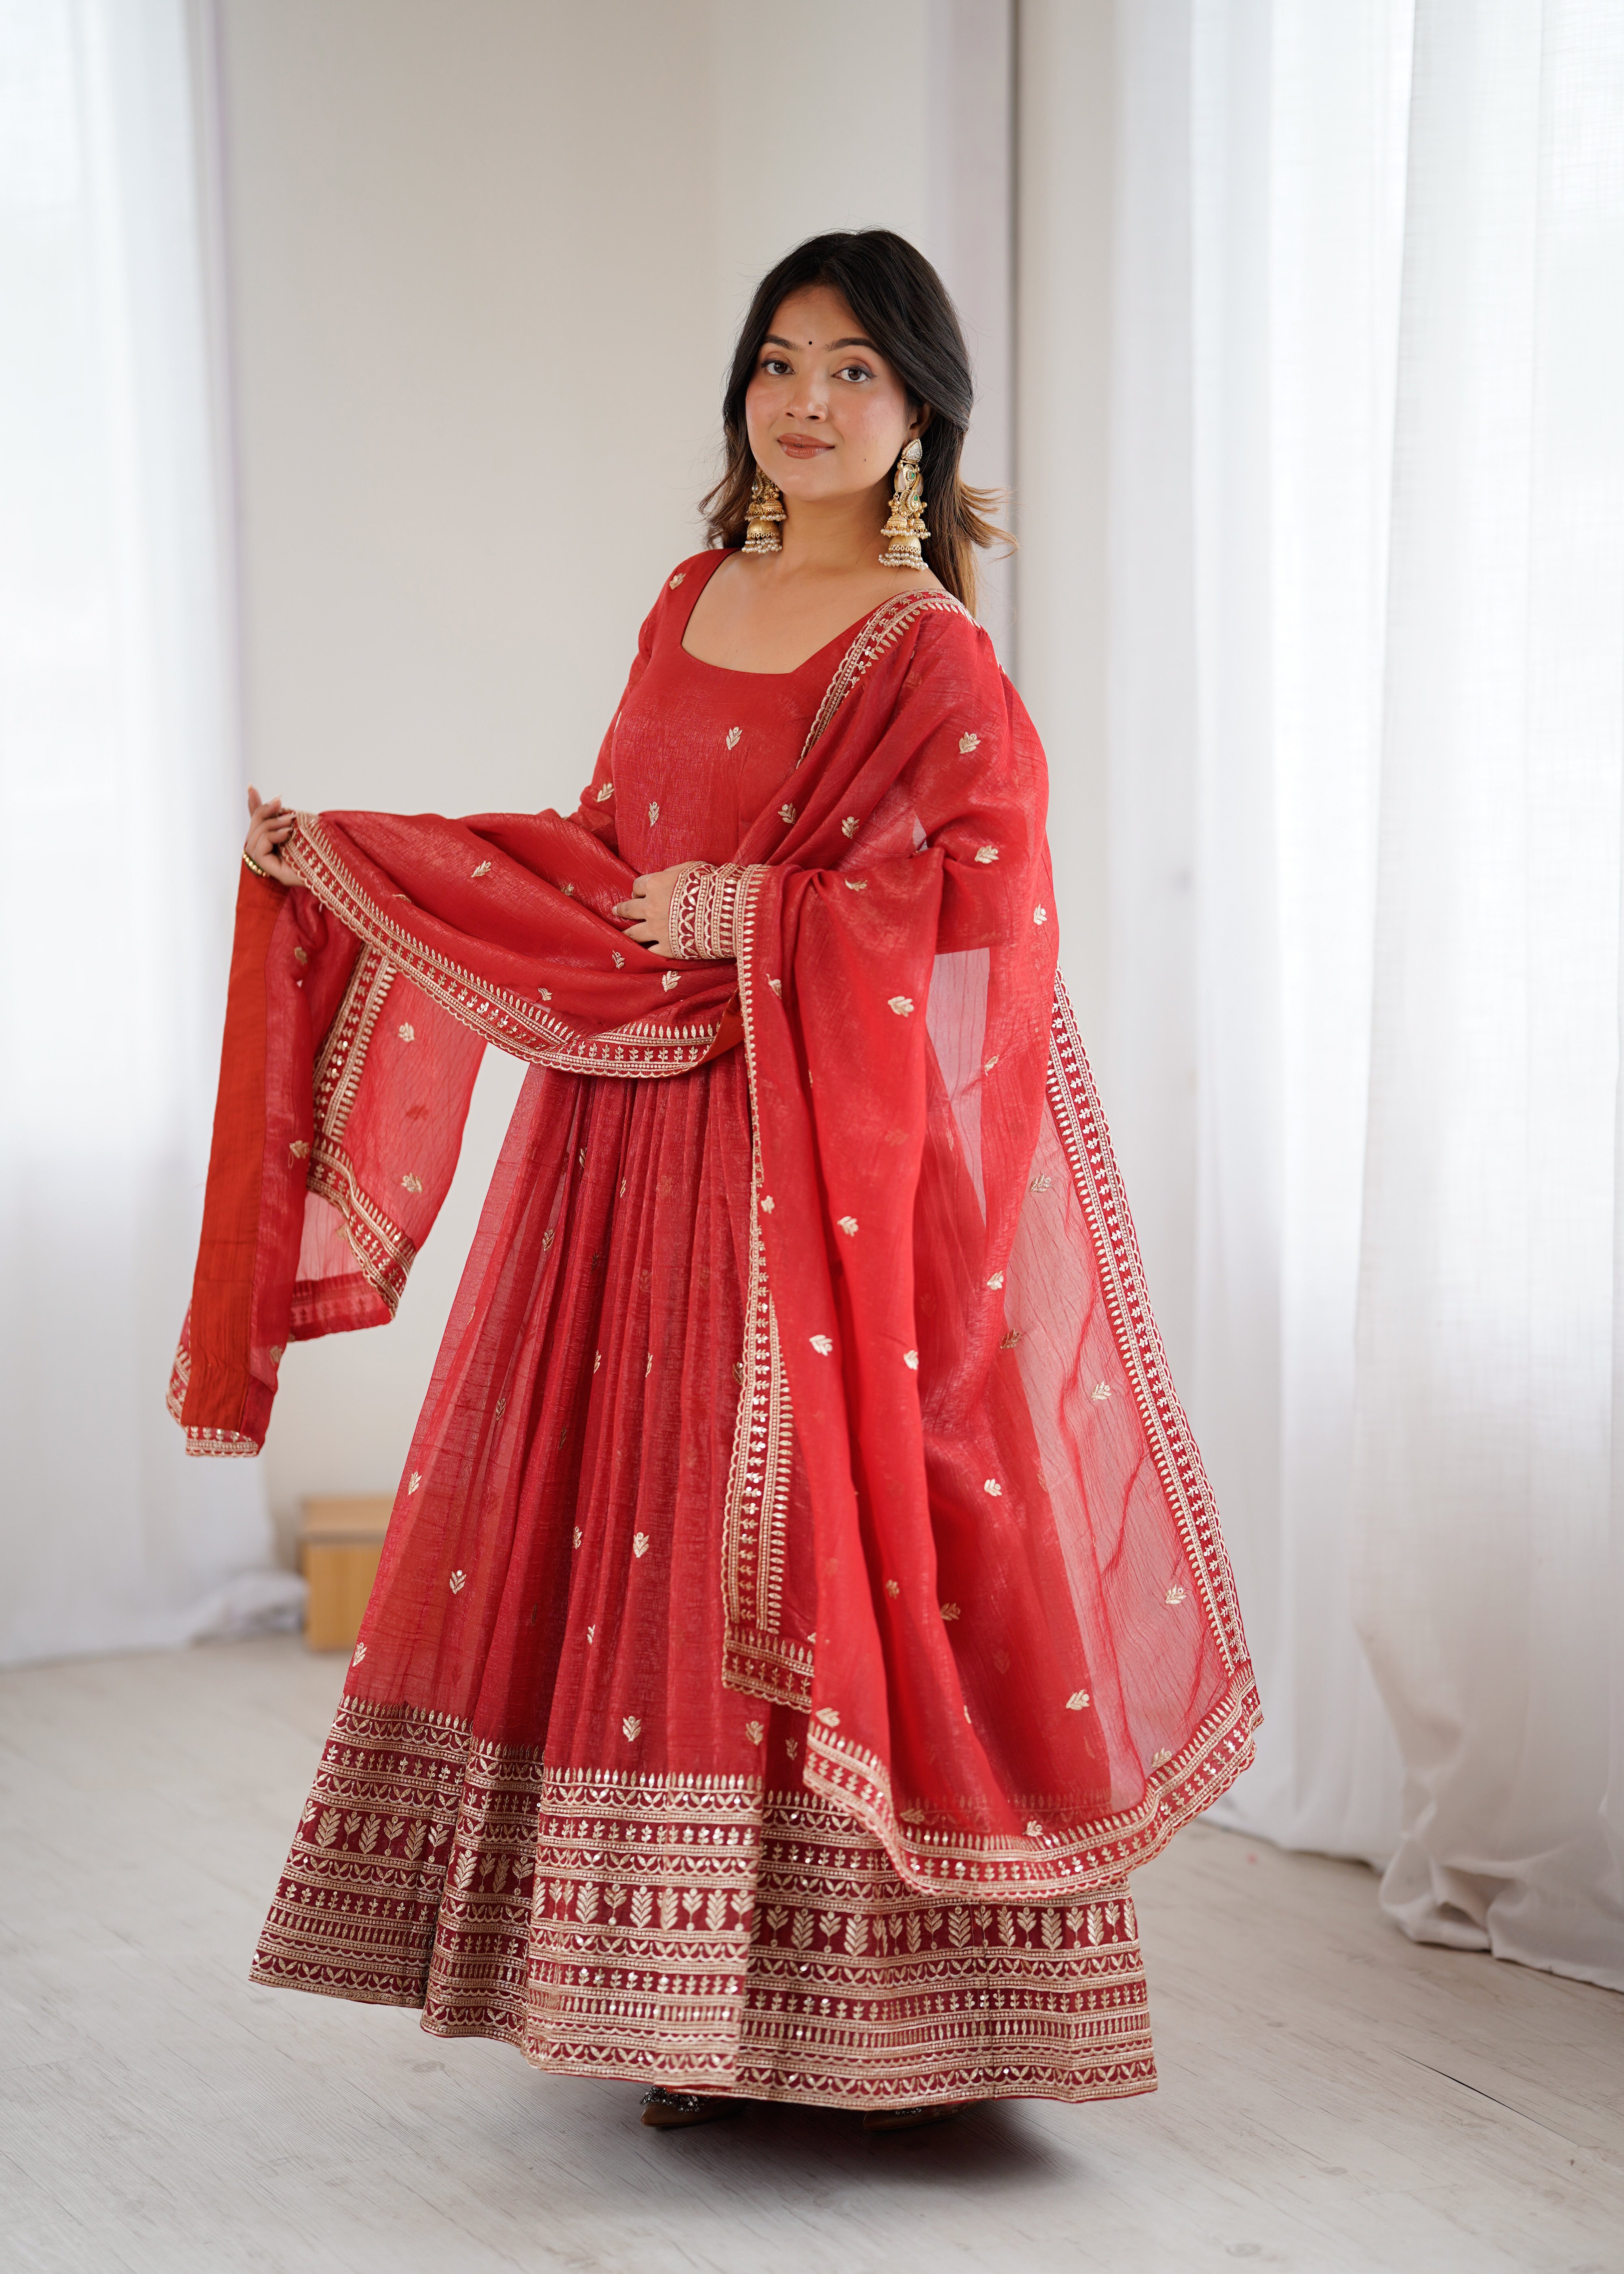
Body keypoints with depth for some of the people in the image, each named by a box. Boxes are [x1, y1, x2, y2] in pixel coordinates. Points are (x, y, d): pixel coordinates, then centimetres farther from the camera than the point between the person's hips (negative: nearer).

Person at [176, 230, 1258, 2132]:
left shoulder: (931, 657, -8)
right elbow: (602, 861, 18)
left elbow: (977, 907, -18)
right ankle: (695, 2002, 20)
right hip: (644, 1140, 7)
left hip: (826, 1172, -7)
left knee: (834, 1545, -3)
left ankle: (899, 2012, 10)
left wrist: (753, 924, -17)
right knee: (644, 1535, 8)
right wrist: (347, 863, 16)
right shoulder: (695, 602, 14)